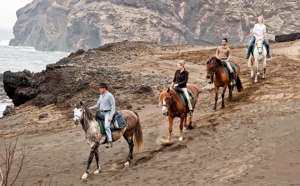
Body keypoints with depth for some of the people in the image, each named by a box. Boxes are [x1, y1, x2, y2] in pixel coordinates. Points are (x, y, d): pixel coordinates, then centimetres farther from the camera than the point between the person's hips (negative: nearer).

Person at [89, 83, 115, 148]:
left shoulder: (109, 95, -10)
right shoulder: (101, 96, 15)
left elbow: (113, 106, -12)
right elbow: (98, 105, 21)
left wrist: (111, 116, -20)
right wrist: (91, 108, 3)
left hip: (108, 113, -9)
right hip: (102, 113, 9)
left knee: (106, 126, -26)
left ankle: (110, 142, -27)